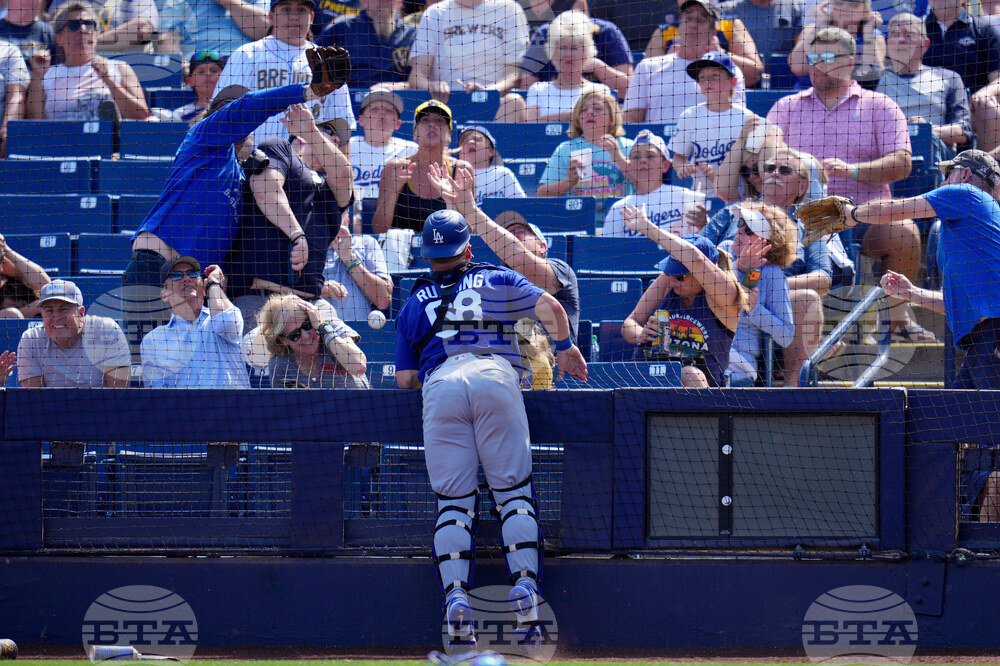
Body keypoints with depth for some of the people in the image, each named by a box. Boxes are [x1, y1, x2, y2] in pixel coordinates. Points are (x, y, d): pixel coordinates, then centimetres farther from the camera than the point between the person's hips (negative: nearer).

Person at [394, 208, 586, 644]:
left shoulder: (414, 302, 26)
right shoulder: (496, 280, 23)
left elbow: (404, 378, 20)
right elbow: (549, 307, 10)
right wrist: (566, 348, 26)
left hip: (439, 384, 1)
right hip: (496, 376, -1)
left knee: (453, 500, 1)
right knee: (513, 490, 1)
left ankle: (455, 592, -16)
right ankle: (525, 580, -15)